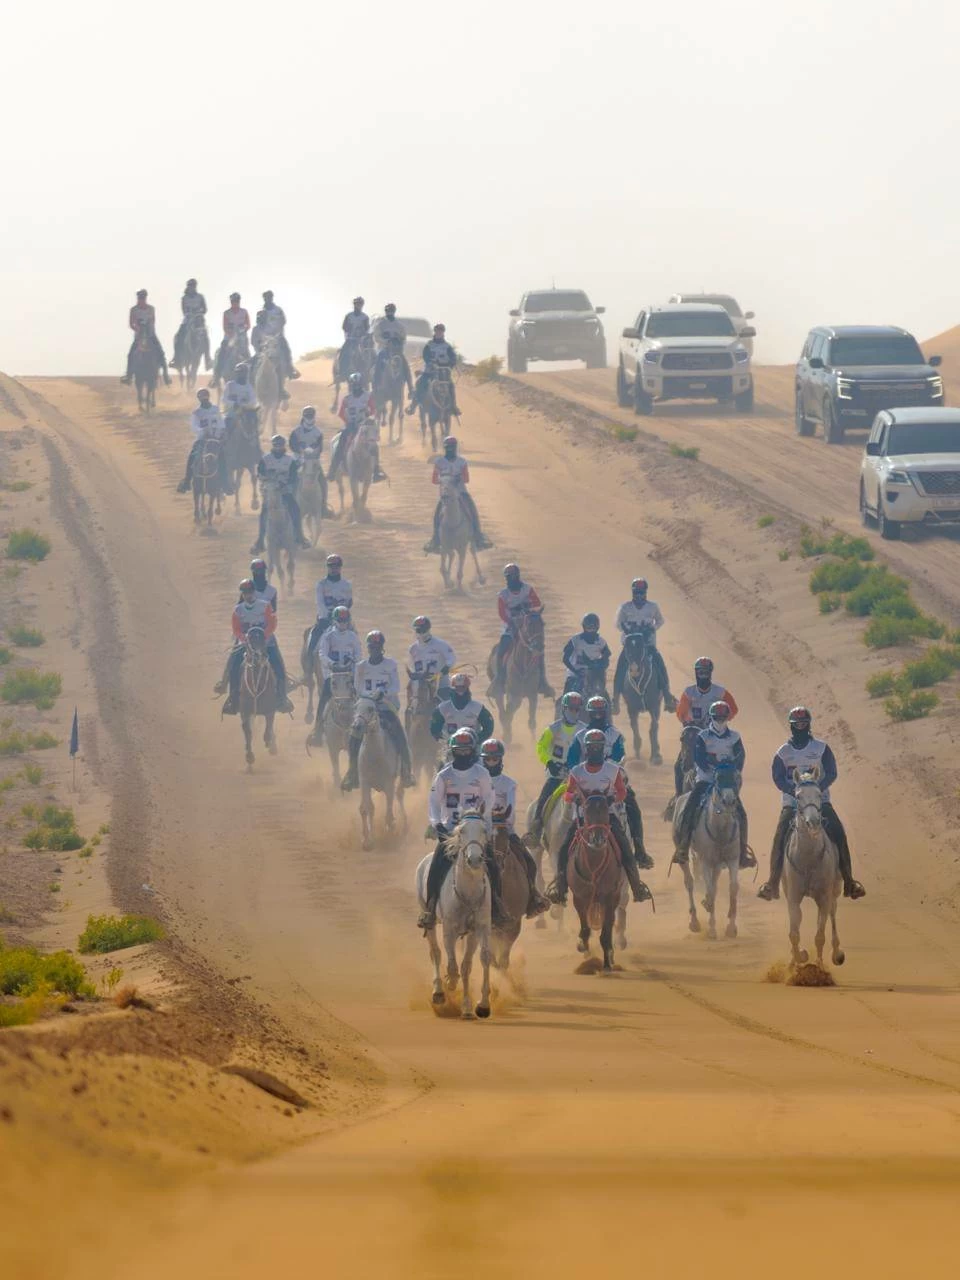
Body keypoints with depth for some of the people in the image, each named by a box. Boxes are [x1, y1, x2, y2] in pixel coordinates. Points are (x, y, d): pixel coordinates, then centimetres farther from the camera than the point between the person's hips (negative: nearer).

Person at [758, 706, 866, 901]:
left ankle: (849, 882, -13)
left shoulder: (822, 749, 5)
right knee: (780, 837, -21)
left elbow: (831, 774, -4)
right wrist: (795, 790, -21)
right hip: (792, 802, 0)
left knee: (838, 834, -19)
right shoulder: (783, 752, 7)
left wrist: (818, 788, -22)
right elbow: (778, 778, -4)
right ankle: (772, 884, -17)